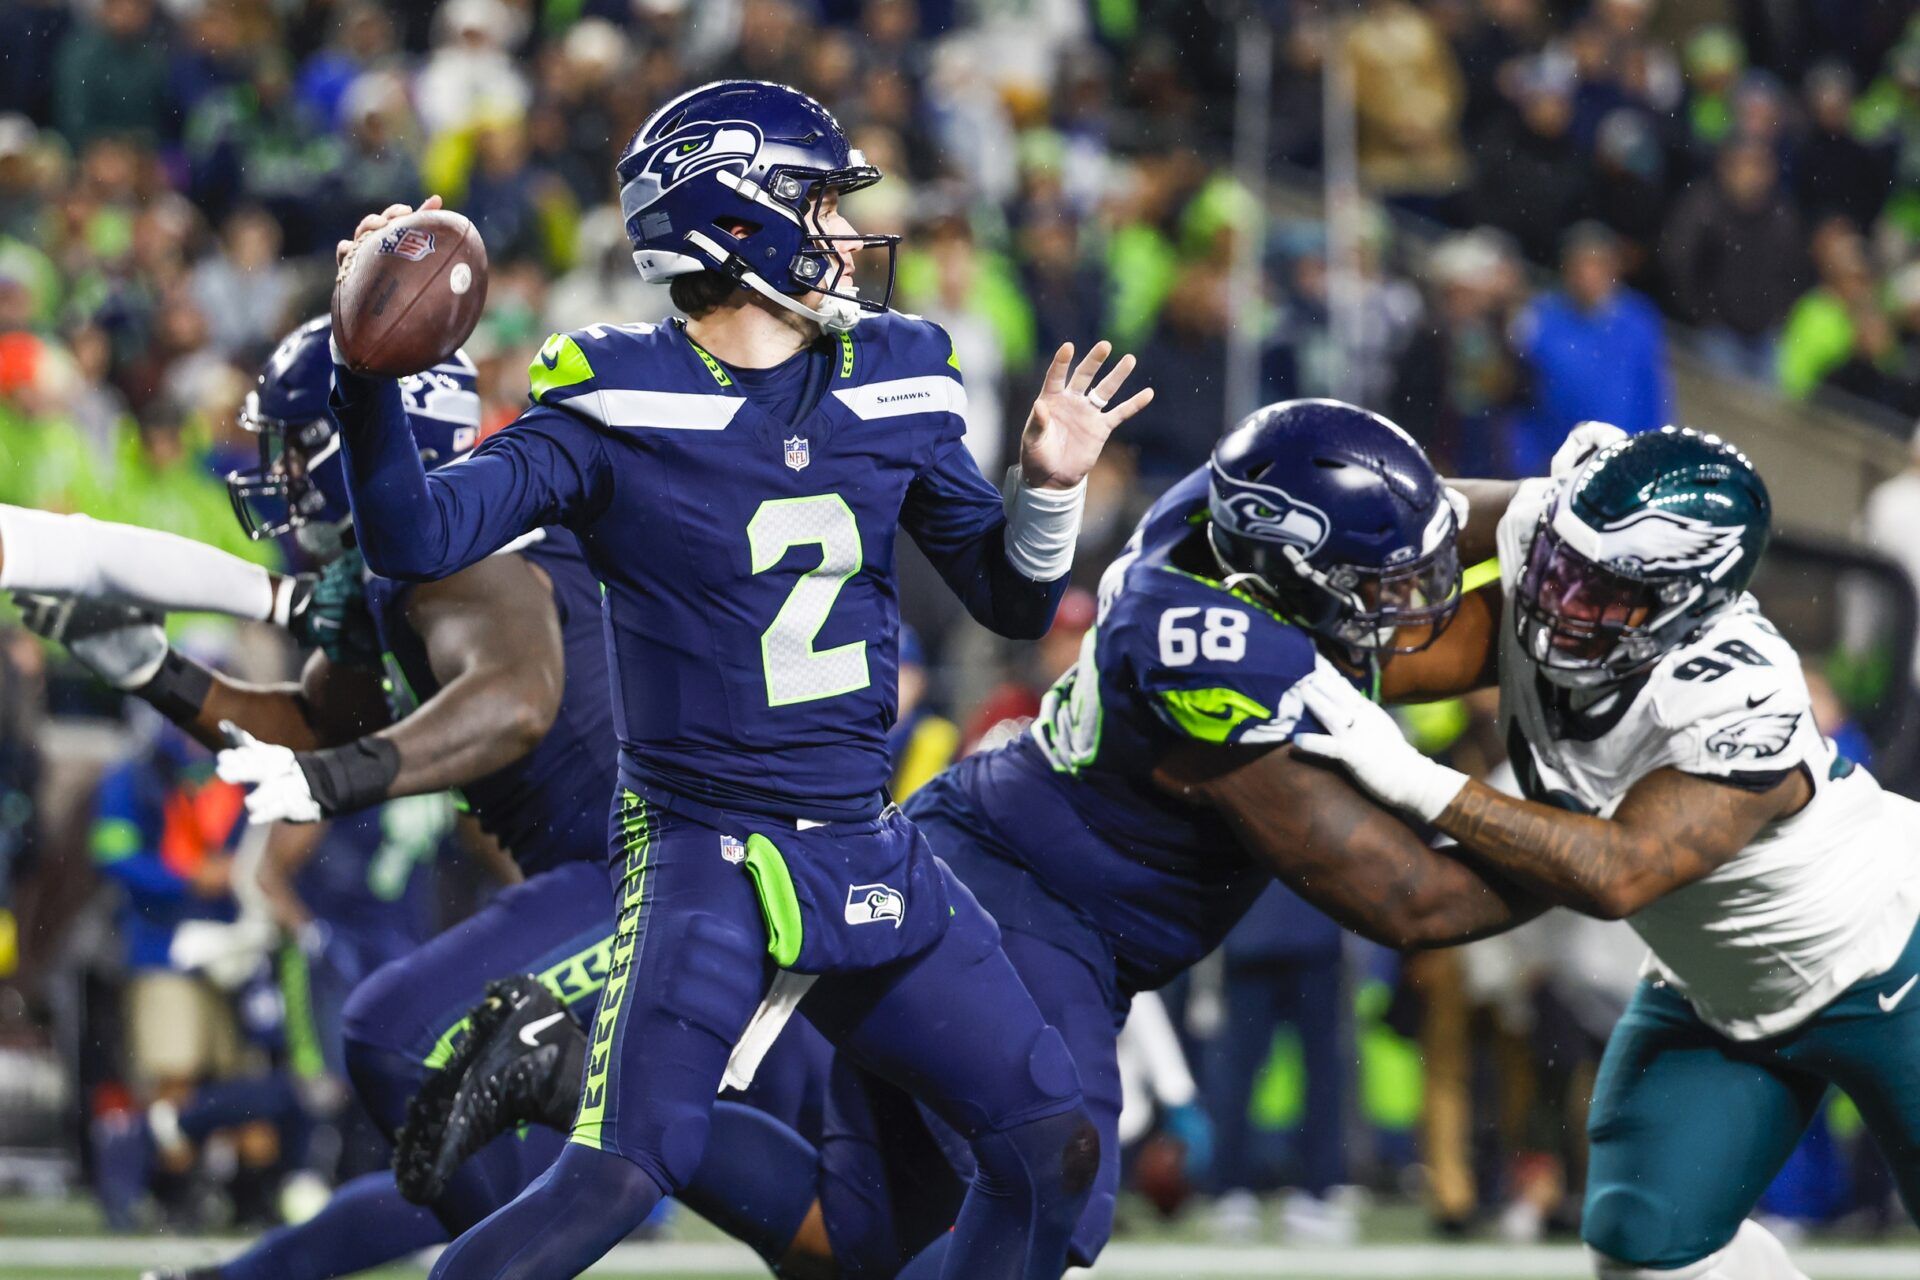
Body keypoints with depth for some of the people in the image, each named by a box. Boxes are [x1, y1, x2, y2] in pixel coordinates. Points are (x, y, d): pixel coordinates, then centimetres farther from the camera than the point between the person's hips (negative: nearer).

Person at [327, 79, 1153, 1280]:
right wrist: (370, 373, -32)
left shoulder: (892, 384, 6)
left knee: (1053, 1148, 2)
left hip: (868, 852, 6)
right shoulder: (617, 404, -9)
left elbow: (1012, 599, 15)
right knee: (618, 1178, -20)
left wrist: (1050, 490, -4)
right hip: (703, 854, -6)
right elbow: (420, 538, -18)